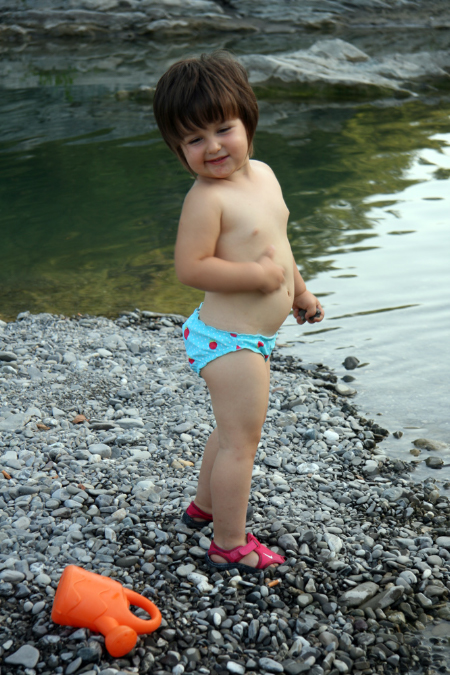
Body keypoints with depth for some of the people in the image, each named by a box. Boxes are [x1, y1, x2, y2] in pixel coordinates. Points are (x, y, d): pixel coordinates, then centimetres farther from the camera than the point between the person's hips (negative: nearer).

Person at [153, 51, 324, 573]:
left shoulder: (263, 174, 6)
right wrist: (259, 275, -26)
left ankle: (204, 505, 45)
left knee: (234, 430, 25)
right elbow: (189, 267, -27)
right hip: (229, 340, -9)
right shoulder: (206, 198, -22)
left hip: (253, 337, 9)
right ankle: (230, 546, 17)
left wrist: (299, 292, 25)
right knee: (241, 440, 1)